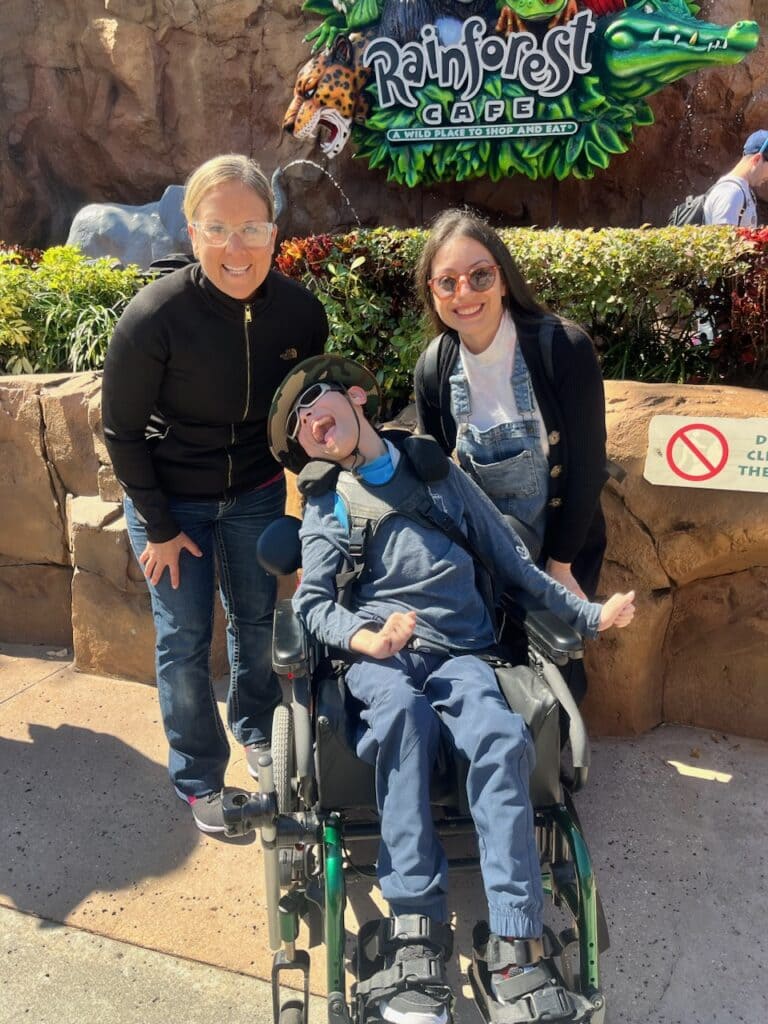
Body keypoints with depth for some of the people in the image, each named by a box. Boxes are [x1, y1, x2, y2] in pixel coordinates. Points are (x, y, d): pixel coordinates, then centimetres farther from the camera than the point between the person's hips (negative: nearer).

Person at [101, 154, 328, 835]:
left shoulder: (300, 311, -16)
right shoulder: (155, 316, -27)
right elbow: (121, 431, -14)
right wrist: (160, 528, -11)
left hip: (256, 493, 4)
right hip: (170, 500, -3)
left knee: (257, 620, 18)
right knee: (185, 640, 6)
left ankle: (256, 731, 46)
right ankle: (198, 779, 28)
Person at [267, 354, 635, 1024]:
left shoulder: (437, 470, 17)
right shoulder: (328, 505, 15)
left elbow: (509, 558, 20)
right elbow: (312, 602, 4)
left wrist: (587, 614, 15)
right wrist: (367, 638, -17)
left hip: (460, 653, 1)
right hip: (378, 657, -1)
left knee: (500, 738, -30)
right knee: (403, 710, -36)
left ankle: (518, 942, -31)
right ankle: (421, 929, -34)